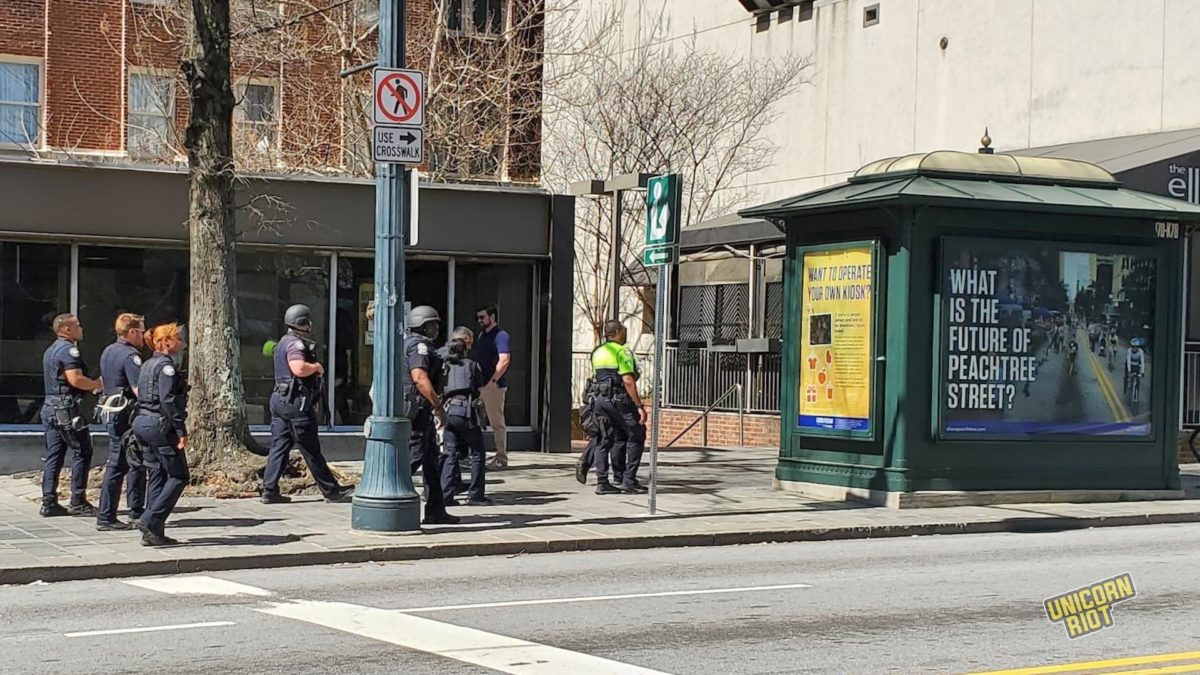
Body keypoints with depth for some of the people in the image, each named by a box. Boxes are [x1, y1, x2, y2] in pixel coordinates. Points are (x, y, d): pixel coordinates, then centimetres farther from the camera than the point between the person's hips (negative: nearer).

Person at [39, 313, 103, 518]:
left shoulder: (51, 349, 19)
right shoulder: (68, 349, -12)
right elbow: (76, 379, -22)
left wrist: (92, 385, 15)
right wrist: (98, 384, -7)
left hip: (50, 407, 10)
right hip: (66, 409, -10)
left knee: (54, 455, 9)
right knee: (82, 451, -3)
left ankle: (49, 503, 8)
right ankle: (78, 502, -3)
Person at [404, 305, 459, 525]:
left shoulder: (408, 343, 20)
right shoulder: (419, 346, -13)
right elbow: (419, 377, -25)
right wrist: (438, 405, -21)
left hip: (418, 410, 11)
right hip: (418, 409, -11)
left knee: (431, 459, 12)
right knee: (414, 455, -9)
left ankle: (436, 511, 14)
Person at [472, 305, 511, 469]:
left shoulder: (500, 335, -8)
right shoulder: (481, 335, 19)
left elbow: (504, 360, -18)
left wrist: (493, 380, -23)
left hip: (493, 386, -9)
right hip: (478, 385, 9)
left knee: (497, 423, -3)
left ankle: (501, 458, 1)